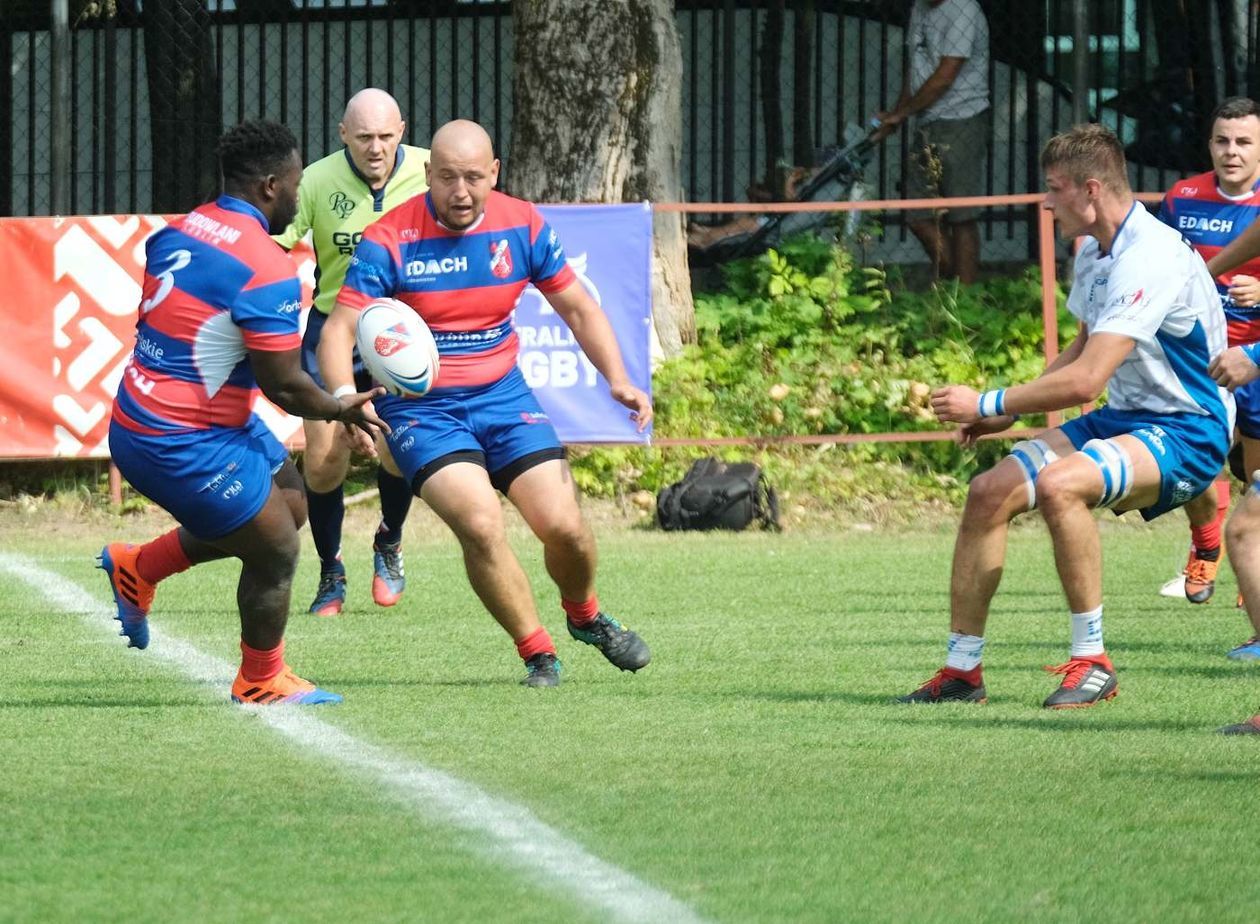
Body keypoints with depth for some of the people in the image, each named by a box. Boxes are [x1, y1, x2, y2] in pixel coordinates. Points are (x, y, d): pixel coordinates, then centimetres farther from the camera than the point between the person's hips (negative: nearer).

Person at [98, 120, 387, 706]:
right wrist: (342, 410, -1)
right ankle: (261, 682, 23)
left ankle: (136, 569, 28)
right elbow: (285, 385, -20)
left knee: (289, 504, 21)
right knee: (276, 551, 4)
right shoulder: (267, 270, -22)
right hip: (185, 447, -9)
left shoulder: (174, 233, 4)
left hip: (137, 418, 9)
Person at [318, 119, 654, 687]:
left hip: (503, 395, 3)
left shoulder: (521, 226, -2)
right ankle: (537, 654, -6)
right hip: (421, 409, -3)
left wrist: (618, 380, -5)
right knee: (480, 524, -24)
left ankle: (585, 617, 27)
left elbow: (578, 308, 9)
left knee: (563, 526, -7)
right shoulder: (389, 240, -13)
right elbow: (339, 329, -17)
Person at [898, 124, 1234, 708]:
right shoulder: (1094, 253, 7)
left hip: (1186, 433, -10)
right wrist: (1009, 414, 12)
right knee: (990, 493, -3)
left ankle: (1092, 661, -22)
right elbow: (1083, 351, 24)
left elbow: (1085, 380, -30)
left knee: (1058, 483, -34)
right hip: (1124, 419, 10)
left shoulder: (1150, 259, -24)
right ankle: (961, 670, 6)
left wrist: (987, 404, -21)